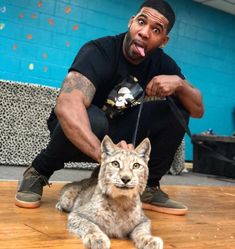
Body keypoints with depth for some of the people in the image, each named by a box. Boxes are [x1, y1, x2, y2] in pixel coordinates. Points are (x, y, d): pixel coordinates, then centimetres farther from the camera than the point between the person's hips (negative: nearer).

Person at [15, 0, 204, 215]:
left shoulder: (163, 64, -7)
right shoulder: (99, 51, -25)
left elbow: (198, 110, -6)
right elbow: (67, 105, -43)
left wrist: (179, 83, -28)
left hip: (120, 133, 5)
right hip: (81, 133, -5)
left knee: (178, 108, -12)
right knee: (92, 119, -39)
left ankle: (148, 186, -4)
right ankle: (39, 172, -10)